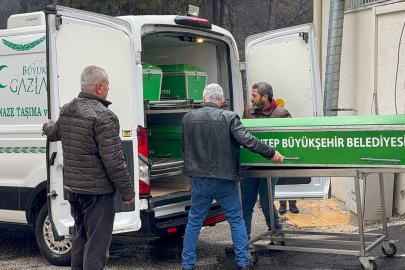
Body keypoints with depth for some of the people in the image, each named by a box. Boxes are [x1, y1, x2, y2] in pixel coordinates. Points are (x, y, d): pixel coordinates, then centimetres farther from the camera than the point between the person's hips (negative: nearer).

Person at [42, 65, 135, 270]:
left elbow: (54, 133, 28)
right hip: (97, 190, -8)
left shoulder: (66, 111, 6)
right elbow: (113, 161, -22)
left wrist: (47, 126, 52)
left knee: (80, 235, 23)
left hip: (72, 187, 8)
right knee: (97, 242, -2)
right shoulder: (103, 117, -20)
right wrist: (128, 192, -12)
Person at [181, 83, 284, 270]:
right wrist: (271, 153, -7)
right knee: (236, 220, 13)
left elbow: (184, 147, 11)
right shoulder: (228, 117, -10)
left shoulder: (188, 118, 1)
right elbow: (247, 140, -16)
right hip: (224, 179, -2)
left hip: (200, 180, 2)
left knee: (194, 222, 13)